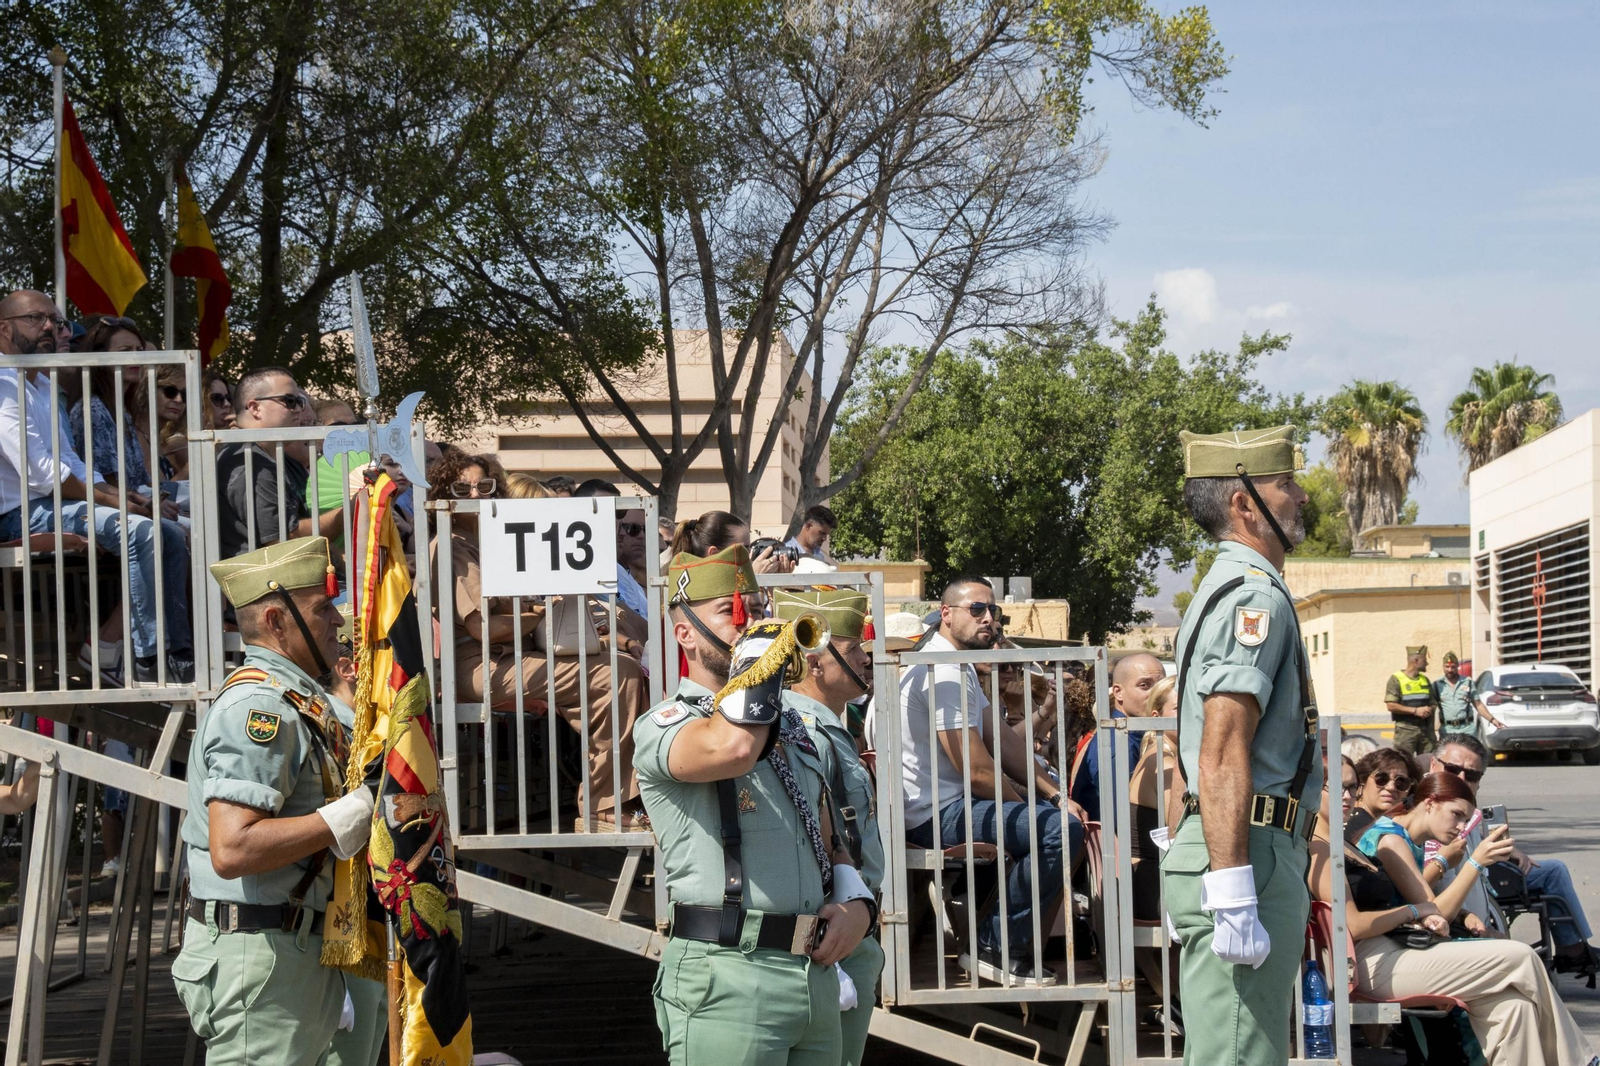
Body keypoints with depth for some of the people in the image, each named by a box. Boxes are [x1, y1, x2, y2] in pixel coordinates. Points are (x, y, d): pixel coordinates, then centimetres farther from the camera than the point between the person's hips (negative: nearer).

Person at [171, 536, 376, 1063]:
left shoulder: (294, 703, 17)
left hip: (298, 954, 11)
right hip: (257, 958, -11)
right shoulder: (259, 708, -17)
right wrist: (343, 820, -20)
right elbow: (232, 850, -28)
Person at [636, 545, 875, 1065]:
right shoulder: (665, 725, -5)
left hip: (817, 977, 7)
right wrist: (757, 657, -13)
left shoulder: (790, 726, 20)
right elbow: (732, 746, -29)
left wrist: (856, 904, 6)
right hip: (726, 980, -7)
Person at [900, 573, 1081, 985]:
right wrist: (1027, 805, -6)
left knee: (1057, 813, 22)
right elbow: (977, 770, -21)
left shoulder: (960, 666, 17)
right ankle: (995, 947, -15)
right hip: (937, 815, -11)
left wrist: (1056, 795, 4)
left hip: (950, 801, 11)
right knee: (1064, 831, -25)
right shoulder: (945, 673, -18)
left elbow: (1001, 739, 13)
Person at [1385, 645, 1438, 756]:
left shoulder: (1425, 679, 17)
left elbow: (1433, 703, 22)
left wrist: (1430, 709, -3)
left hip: (1425, 729, 6)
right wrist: (1415, 711, -15)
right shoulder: (1396, 679, -3)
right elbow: (1391, 705, -11)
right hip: (1405, 729, -6)